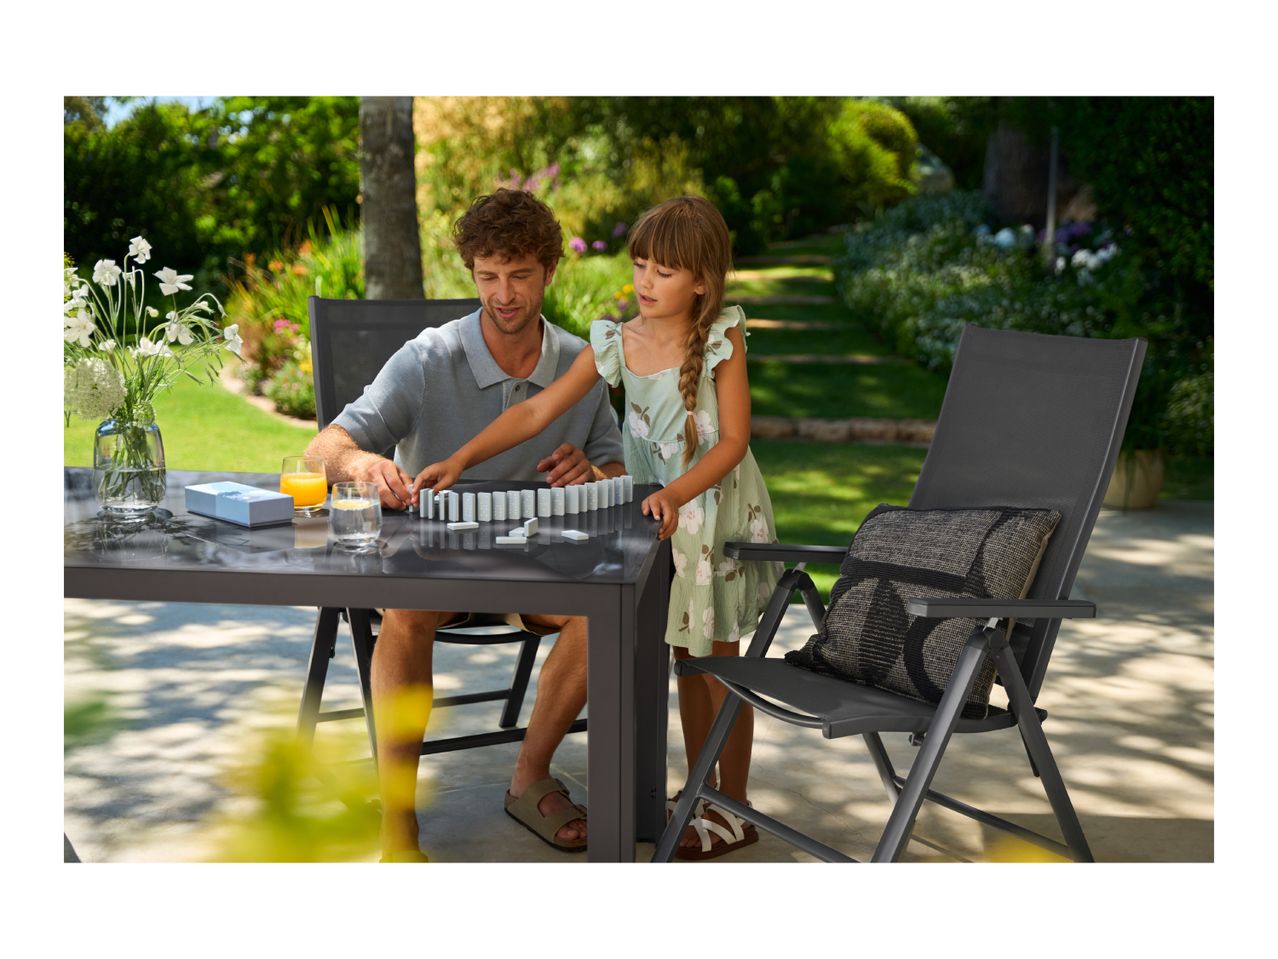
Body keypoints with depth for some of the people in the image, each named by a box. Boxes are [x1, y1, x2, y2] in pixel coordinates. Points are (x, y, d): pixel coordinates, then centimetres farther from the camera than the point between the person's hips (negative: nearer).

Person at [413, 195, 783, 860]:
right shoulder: (617, 343, -4)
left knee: (717, 663, 4)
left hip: (717, 507, -4)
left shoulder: (722, 338, -14)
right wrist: (460, 460, -15)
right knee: (685, 658, 13)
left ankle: (734, 810, 18)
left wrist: (677, 494, -33)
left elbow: (733, 439, -17)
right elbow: (537, 411, -6)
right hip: (658, 511, 4)